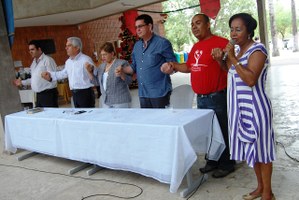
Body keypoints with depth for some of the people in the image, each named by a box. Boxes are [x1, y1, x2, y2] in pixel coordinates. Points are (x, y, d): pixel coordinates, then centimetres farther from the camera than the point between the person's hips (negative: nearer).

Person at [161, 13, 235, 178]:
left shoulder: (221, 42, -12)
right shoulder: (196, 47, 13)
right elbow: (189, 66, 24)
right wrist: (173, 65, 10)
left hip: (217, 97, -8)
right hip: (200, 98, 8)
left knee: (222, 131, 2)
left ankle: (226, 164, 18)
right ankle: (212, 161, 31)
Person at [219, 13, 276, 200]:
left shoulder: (257, 50, -14)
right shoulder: (239, 50, 10)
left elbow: (251, 80, -26)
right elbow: (231, 72, 22)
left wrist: (233, 58, -23)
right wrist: (220, 59, 6)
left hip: (254, 107, -8)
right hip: (241, 108, 8)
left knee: (260, 148, 2)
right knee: (253, 147, 15)